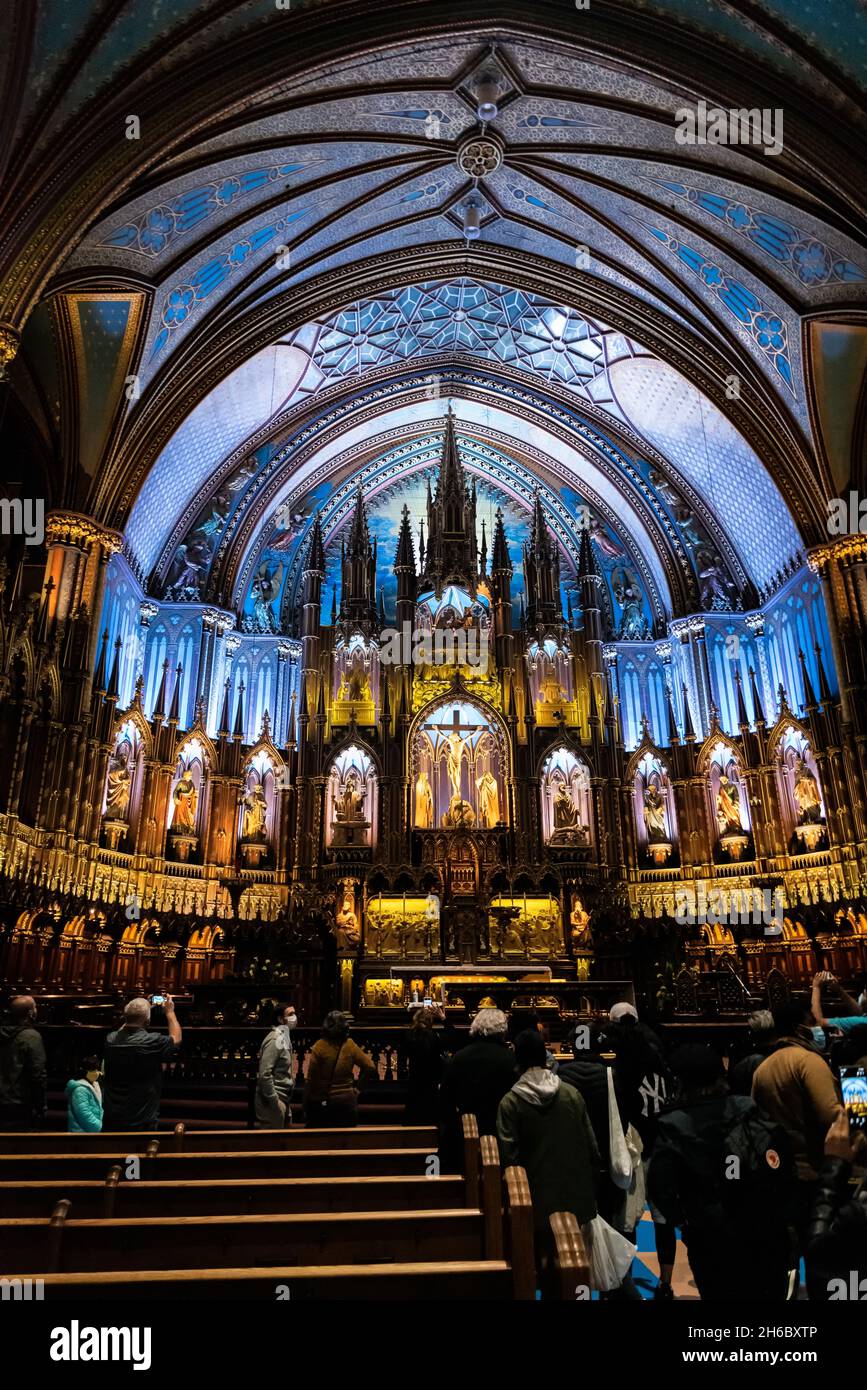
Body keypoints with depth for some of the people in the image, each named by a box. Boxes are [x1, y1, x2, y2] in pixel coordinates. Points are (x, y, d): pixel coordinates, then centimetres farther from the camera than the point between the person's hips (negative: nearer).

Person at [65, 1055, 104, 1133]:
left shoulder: (94, 1085, 11)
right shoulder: (80, 1089, -19)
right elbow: (84, 1114, -24)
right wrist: (99, 1126, -18)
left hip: (93, 1130, 10)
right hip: (82, 1131, -10)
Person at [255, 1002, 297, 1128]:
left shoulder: (285, 1037, 11)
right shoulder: (275, 1039, -19)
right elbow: (265, 1074, -24)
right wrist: (274, 1101, -21)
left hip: (283, 1098, 9)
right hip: (273, 1100, -9)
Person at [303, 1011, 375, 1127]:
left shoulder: (319, 1046, -13)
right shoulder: (350, 1045, -7)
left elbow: (310, 1079, -11)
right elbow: (370, 1067, -5)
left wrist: (306, 1107, -3)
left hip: (322, 1103, -1)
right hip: (346, 1101, 2)